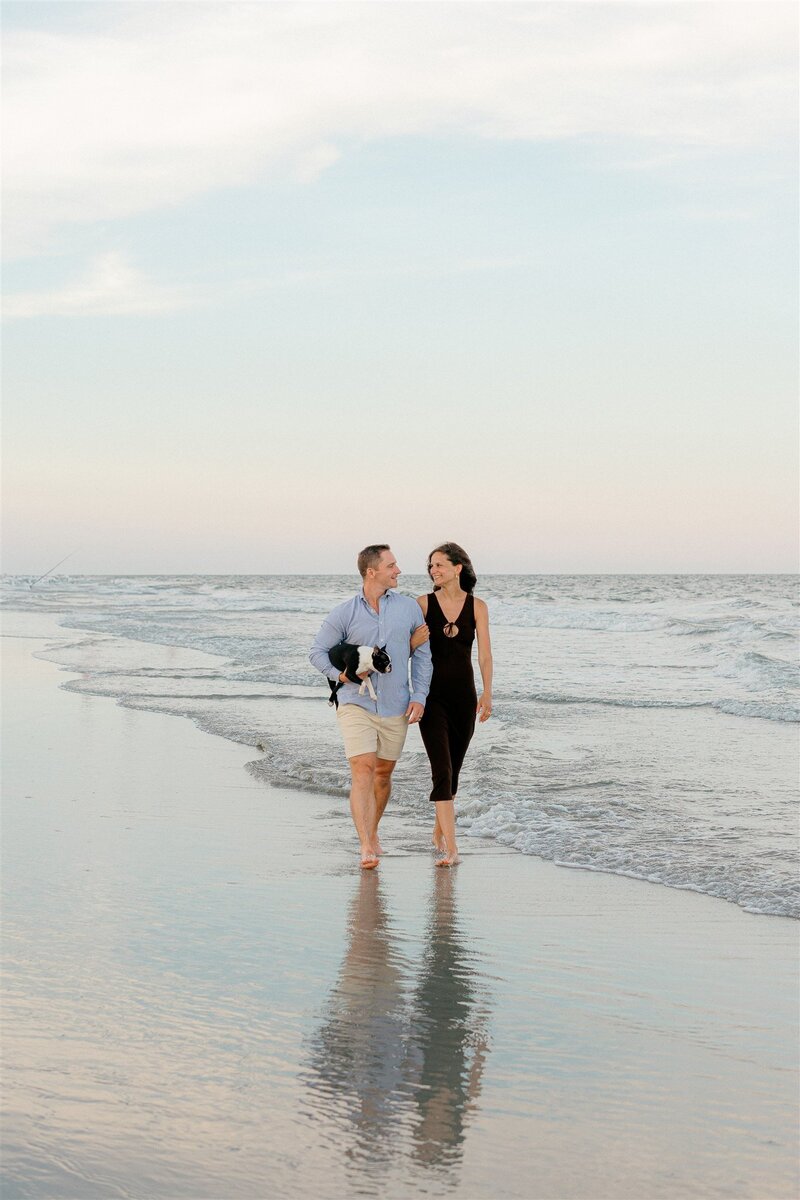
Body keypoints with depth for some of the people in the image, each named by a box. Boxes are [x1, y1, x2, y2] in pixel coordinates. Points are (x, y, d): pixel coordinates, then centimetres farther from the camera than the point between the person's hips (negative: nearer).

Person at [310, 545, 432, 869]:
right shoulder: (344, 614, -3)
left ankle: (372, 833, 34)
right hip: (356, 704, -3)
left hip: (395, 707, 3)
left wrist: (419, 696, -2)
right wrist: (339, 674, -13)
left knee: (383, 772, 13)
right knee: (362, 770, -15)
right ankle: (366, 848, -21)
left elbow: (422, 654, 7)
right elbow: (318, 651, 5)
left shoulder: (409, 607, 3)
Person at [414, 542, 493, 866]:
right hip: (432, 694, -2)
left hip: (464, 694, 2)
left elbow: (484, 653, 0)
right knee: (442, 769, -13)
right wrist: (417, 639, -18)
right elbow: (408, 648, 4)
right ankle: (450, 847, -17)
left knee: (453, 768, 11)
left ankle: (439, 832, 32)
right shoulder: (424, 603, 0)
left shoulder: (477, 607, 3)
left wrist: (487, 693, -10)